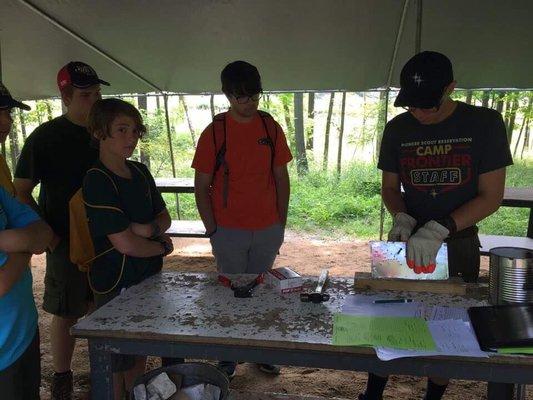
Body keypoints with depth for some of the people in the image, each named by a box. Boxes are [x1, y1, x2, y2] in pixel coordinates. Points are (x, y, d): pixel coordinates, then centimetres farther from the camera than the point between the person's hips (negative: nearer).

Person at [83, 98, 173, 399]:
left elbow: (165, 218, 11)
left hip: (149, 276, 7)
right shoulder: (97, 180, -20)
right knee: (120, 362, 11)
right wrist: (163, 246, -7)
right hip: (118, 283, -7)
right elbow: (125, 244, -23)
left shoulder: (140, 172, 4)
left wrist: (150, 229, -12)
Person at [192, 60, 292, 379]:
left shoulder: (271, 127, 2)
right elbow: (201, 187, -2)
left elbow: (282, 179, 7)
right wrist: (212, 230, -5)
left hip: (267, 230, 3)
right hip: (228, 232, -2)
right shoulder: (214, 132, -6)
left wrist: (281, 224, 5)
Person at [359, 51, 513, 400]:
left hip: (458, 244, -2)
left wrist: (440, 229, -25)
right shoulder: (398, 129, -2)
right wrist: (402, 218, -15)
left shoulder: (484, 123, -10)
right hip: (408, 240, 2)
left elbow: (491, 196, -12)